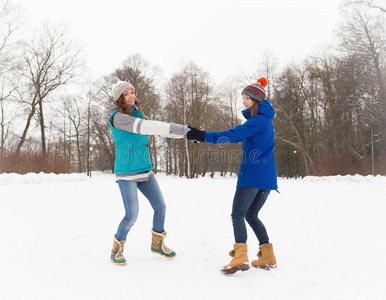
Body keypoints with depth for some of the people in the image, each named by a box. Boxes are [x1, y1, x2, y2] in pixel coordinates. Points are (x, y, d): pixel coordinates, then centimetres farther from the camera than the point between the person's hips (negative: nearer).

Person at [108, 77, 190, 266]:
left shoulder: (136, 113, 11)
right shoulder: (118, 117, -14)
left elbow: (154, 128, 16)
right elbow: (143, 127, -28)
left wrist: (184, 133, 8)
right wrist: (176, 128, -33)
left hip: (145, 170, 7)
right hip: (127, 173, -7)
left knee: (160, 208, 9)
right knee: (132, 215, -9)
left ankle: (157, 243, 32)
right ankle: (116, 250, 17)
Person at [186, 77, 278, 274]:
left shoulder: (257, 121, -10)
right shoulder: (263, 120, 20)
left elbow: (233, 135, -20)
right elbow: (239, 136, 20)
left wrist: (203, 136, -19)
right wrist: (204, 137, 13)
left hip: (252, 174, -9)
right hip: (267, 177, 9)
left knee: (238, 214, -6)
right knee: (251, 215, 15)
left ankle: (240, 256, -15)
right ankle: (268, 257, 15)